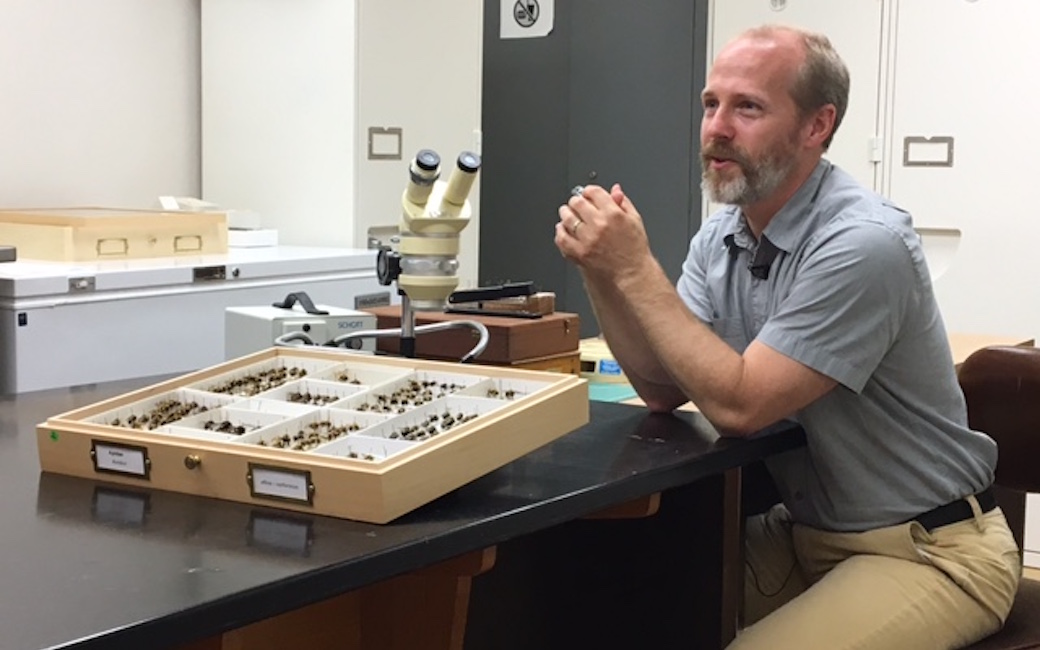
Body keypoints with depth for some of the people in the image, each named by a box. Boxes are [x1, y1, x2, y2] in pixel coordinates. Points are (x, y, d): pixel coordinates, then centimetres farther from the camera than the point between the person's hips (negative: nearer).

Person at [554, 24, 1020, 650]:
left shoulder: (864, 243, -24)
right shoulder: (720, 236, 1)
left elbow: (739, 405, -25)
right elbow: (666, 389, -4)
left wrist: (636, 270, -24)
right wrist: (603, 271, -16)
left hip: (926, 550, -7)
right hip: (805, 533, 7)